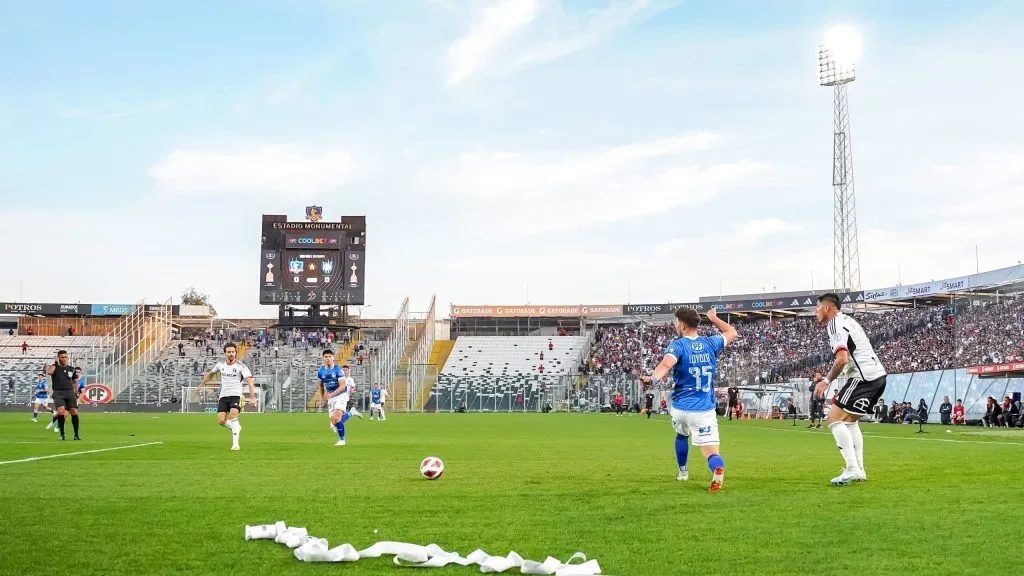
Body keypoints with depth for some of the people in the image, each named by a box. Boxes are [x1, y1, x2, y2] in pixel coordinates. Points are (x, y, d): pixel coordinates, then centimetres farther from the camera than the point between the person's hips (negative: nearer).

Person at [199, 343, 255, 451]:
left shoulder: (241, 366, -9)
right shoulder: (220, 365, 5)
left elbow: (249, 380, -20)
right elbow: (210, 374, 26)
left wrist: (252, 397, -31)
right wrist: (202, 385, 26)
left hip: (235, 395, -4)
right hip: (223, 396, 4)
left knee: (233, 414, -29)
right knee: (221, 421, -9)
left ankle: (235, 443, -25)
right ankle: (236, 428, 24)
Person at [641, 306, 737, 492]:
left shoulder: (678, 345, -8)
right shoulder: (710, 343, 5)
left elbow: (666, 365, -30)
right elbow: (732, 333, 26)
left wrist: (653, 379, -48)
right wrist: (714, 318, 39)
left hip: (680, 408, -1)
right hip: (705, 410, 1)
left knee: (681, 434, 33)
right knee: (712, 454, -6)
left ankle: (683, 472, 45)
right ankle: (718, 468, -40)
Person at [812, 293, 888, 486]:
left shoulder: (835, 324, -9)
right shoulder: (846, 320, 22)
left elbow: (842, 359, -21)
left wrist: (827, 381, -10)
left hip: (864, 377, -10)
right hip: (877, 376, 10)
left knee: (835, 419, -9)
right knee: (850, 421, 21)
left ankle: (852, 469, -17)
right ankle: (859, 470, 18)